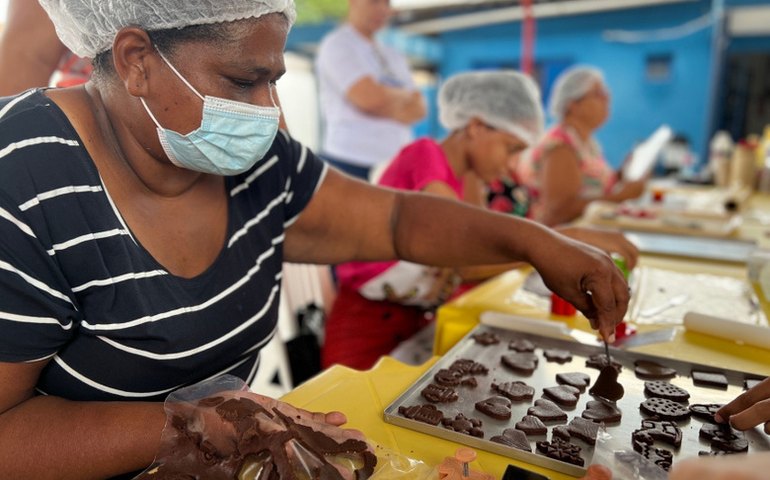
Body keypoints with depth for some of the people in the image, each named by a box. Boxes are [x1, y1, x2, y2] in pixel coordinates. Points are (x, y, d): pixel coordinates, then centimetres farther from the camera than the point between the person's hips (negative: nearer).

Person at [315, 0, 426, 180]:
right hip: (350, 161, -6)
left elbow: (418, 108, 8)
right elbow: (370, 97, -16)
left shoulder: (392, 55, 20)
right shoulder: (336, 44, -1)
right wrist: (406, 95, 4)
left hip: (396, 163, 6)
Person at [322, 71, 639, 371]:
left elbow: (472, 265, 2)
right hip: (368, 325, -7)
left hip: (423, 322, 7)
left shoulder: (468, 176, 7)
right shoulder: (423, 156, -17)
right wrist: (578, 236, -30)